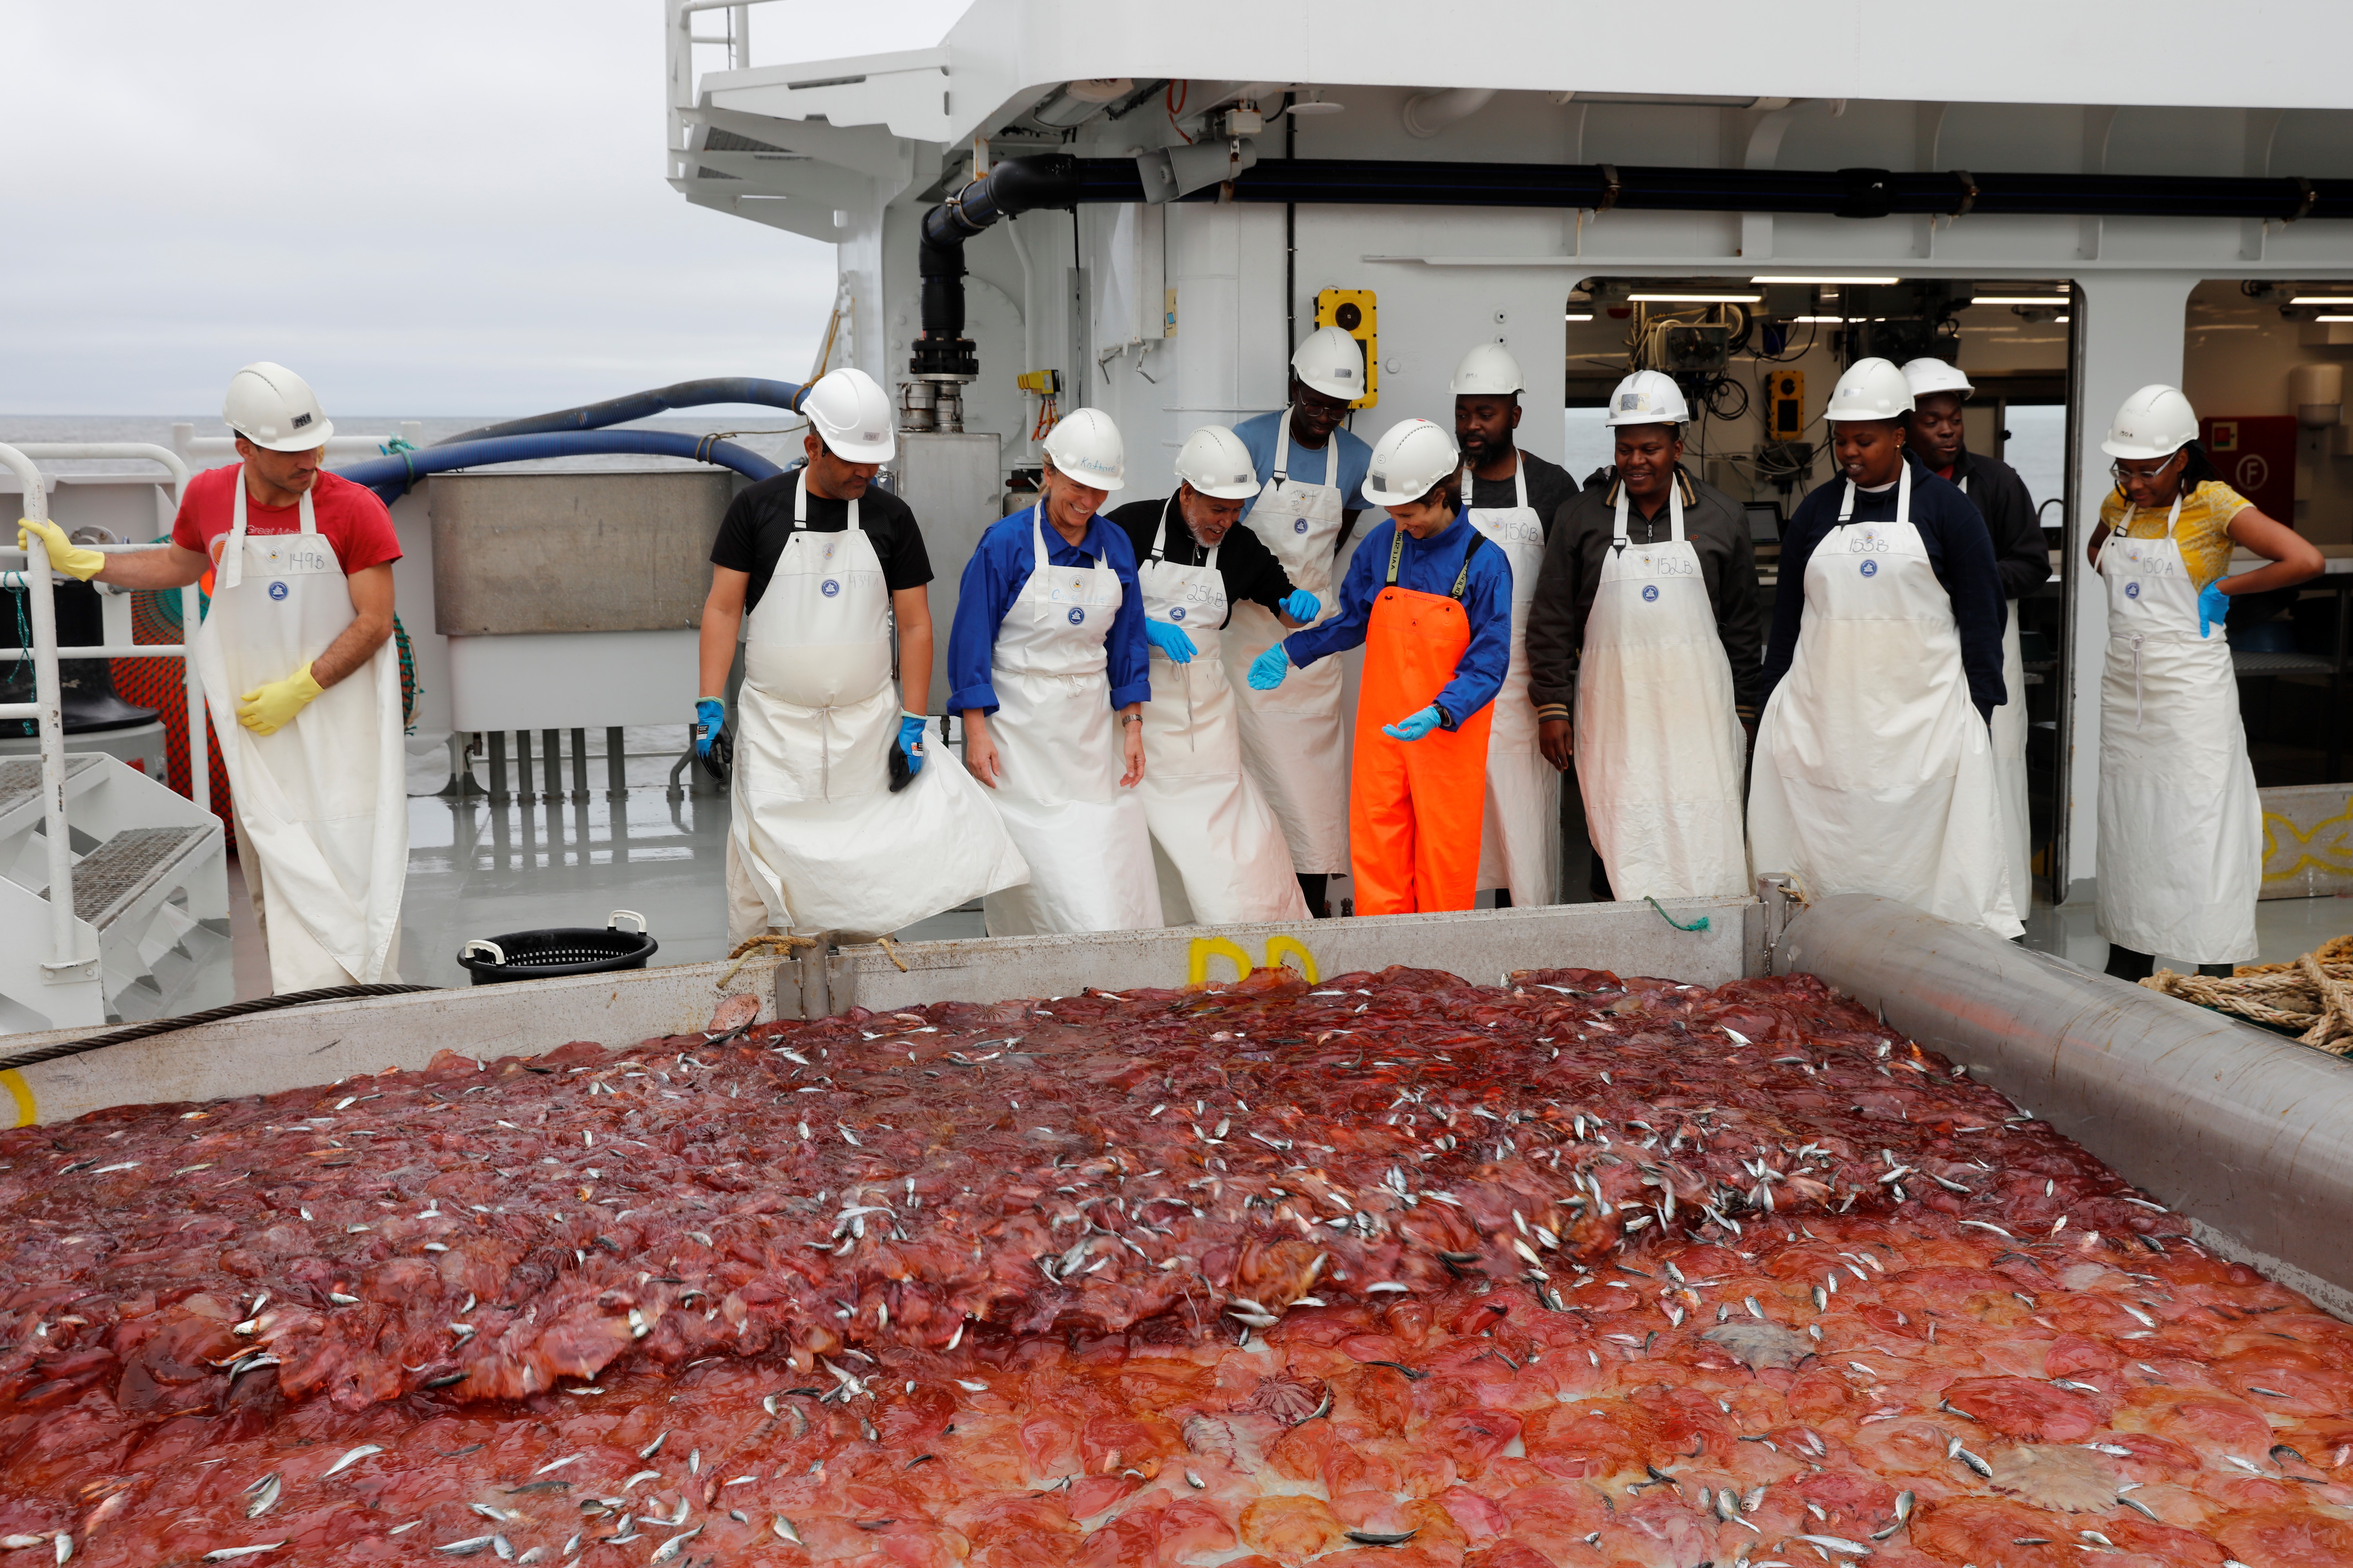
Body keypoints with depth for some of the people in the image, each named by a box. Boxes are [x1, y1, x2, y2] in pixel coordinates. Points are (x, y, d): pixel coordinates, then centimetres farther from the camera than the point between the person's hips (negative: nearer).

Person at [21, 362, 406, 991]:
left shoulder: (355, 509, -12)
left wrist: (298, 690, -16)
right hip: (257, 724, 4)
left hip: (339, 719, -3)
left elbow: (375, 622, -12)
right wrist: (80, 561, 19)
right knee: (275, 866, 5)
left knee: (347, 862, -5)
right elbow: (179, 566, 23)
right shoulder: (208, 498, 0)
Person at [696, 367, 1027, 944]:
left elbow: (914, 625, 5)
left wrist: (913, 724, -2)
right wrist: (710, 706, -7)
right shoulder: (757, 507, 0)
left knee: (871, 870, 1)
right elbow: (723, 608, 1)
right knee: (765, 866, -4)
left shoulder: (891, 517, 4)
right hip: (775, 723, -1)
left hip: (867, 722, 2)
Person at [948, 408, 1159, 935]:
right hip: (1022, 729, -4)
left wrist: (1132, 724, 6)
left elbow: (1126, 640, 12)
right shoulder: (1007, 542, -8)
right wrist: (976, 731, -10)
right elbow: (972, 639, -6)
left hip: (1091, 726, 5)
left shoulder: (1115, 545, 6)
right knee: (1048, 875, -7)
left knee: (1113, 870, 2)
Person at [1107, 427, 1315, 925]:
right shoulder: (1132, 527, -5)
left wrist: (1300, 605, -4)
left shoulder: (1240, 547, 6)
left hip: (1204, 708, 2)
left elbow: (1283, 604, 20)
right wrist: (1144, 629, -17)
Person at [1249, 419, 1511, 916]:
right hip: (1381, 728, 3)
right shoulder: (1382, 545, 0)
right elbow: (1353, 620, 15)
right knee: (1374, 853, 6)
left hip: (1450, 734, -3)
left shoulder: (1485, 563, -11)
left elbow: (1489, 663, -12)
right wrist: (1292, 651, 6)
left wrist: (1439, 714, -26)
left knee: (1444, 854, 5)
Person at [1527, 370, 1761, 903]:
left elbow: (1743, 624, 11)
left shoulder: (1720, 516, 7)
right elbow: (1552, 621, 6)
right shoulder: (1581, 516, 5)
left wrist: (1744, 709, 9)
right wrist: (1552, 707, 0)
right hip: (1613, 711, 0)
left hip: (1698, 710, 0)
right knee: (1617, 839, -2)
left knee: (1702, 839, -3)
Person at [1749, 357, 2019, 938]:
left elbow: (1981, 616, 3)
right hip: (1822, 711, 3)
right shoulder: (1816, 510, 11)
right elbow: (1787, 617, 14)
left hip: (1921, 714, -3)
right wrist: (1774, 710, 10)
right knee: (1822, 865, 0)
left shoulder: (1946, 509, 3)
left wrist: (1978, 713, -4)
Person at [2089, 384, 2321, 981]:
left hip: (2191, 687, -6)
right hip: (2125, 683, 6)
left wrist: (2223, 588, -11)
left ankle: (2215, 983, 1)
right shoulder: (2119, 504, 7)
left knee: (2201, 825, -5)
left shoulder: (2214, 505, -11)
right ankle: (2128, 965, 21)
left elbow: (2306, 559, -19)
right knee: (2128, 823, 11)